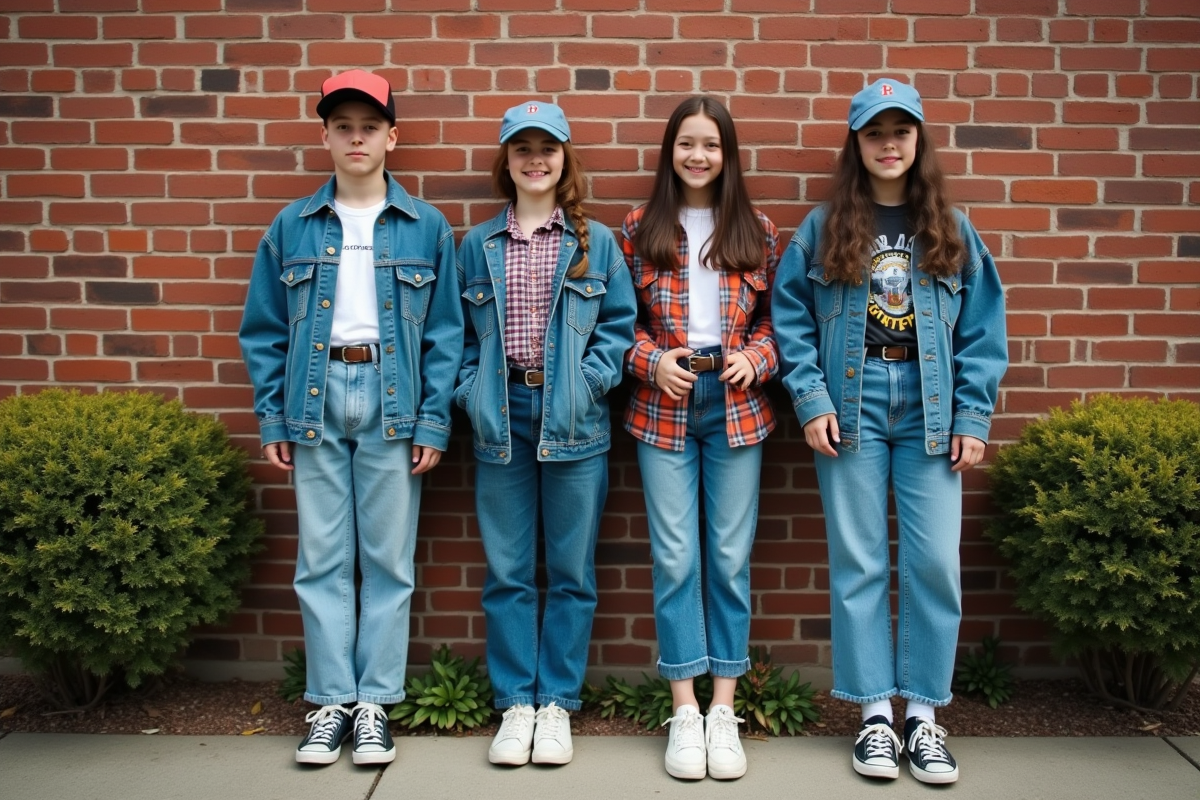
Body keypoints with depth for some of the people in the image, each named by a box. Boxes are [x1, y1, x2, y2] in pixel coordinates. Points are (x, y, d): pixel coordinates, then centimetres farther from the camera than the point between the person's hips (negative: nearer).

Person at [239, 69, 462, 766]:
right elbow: (265, 330, 8)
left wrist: (434, 421, -5)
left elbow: (445, 332, 2)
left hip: (392, 399, -1)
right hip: (316, 396, 2)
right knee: (322, 559, 5)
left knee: (389, 559, 4)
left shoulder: (427, 227, 4)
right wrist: (273, 418, 2)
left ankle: (376, 703, 16)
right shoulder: (293, 227, 8)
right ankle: (332, 700, 18)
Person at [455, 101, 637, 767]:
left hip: (573, 423, -1)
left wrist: (588, 382, -10)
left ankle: (557, 703, 19)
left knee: (571, 571, 6)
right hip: (501, 419, 1)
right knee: (507, 572, 6)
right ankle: (515, 704, 19)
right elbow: (460, 335, 11)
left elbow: (619, 326, 3)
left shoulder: (595, 242, 5)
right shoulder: (478, 246, 9)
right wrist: (471, 393, -2)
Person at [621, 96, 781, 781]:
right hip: (664, 405, -1)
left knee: (731, 556, 4)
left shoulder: (757, 232, 7)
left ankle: (724, 711, 16)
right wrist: (651, 361, -10)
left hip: (737, 405, 1)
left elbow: (775, 319, 10)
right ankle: (686, 712, 12)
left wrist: (756, 360, -8)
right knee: (675, 558, 1)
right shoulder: (640, 229, 5)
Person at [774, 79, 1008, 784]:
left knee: (935, 562, 0)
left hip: (931, 409, 1)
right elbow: (792, 321, 2)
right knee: (859, 563, 4)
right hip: (852, 404, -1)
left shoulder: (952, 229, 9)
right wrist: (812, 402, -8)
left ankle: (924, 714, 15)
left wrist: (973, 417, -3)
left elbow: (982, 330, 5)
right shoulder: (823, 228, 6)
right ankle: (876, 712, 16)